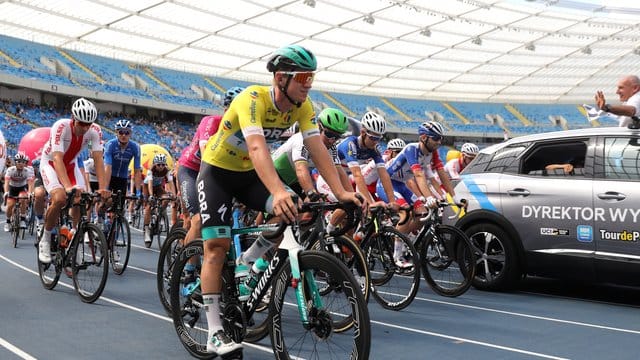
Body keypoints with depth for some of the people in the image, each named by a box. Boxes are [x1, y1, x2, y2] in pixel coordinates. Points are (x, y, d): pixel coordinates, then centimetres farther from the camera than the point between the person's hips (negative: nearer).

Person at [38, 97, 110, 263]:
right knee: (60, 198, -27)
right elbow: (58, 159, -41)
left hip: (71, 164, 4)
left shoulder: (95, 130, -23)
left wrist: (103, 188, -38)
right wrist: (68, 186, -54)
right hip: (50, 163, -4)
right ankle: (45, 240, -7)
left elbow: (98, 160, -26)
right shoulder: (61, 126, -34)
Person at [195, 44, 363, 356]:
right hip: (217, 170, -5)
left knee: (293, 212, -19)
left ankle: (246, 265, 4)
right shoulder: (253, 98, -31)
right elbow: (257, 148, -45)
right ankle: (215, 335, -6)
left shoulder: (303, 106, -13)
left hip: (249, 173, 5)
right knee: (217, 247, -11)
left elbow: (318, 150, -18)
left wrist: (341, 192, -32)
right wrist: (278, 192, -60)